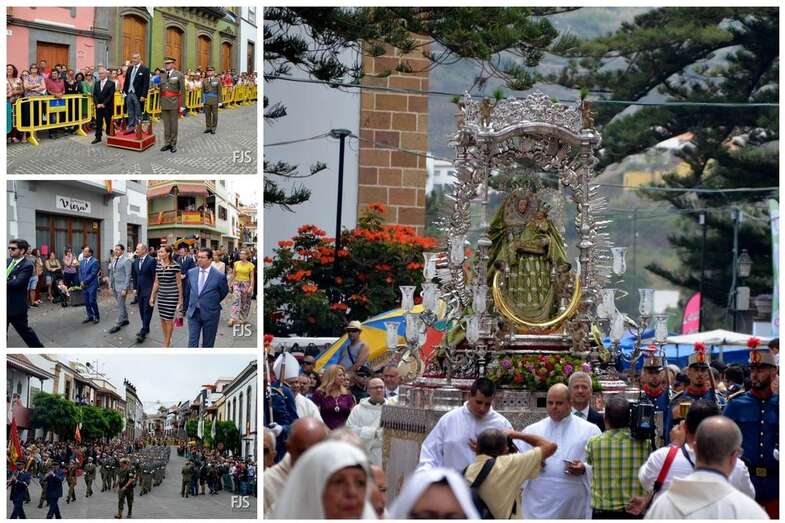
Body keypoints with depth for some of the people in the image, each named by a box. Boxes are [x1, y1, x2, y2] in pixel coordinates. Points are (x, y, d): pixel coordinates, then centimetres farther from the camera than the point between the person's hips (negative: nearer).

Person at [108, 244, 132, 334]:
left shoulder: (126, 261, -12)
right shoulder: (113, 261, 10)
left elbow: (128, 276, -14)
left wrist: (125, 289, -17)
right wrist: (110, 286, 12)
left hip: (122, 286, -7)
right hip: (115, 286, 7)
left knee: (120, 305, -4)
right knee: (121, 304, 16)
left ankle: (118, 325, -1)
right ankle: (125, 320, 29)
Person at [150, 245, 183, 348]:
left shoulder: (175, 266, -11)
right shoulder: (158, 265, 4)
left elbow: (179, 283, -5)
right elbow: (156, 282, 12)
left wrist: (180, 299, -2)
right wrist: (152, 296, 11)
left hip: (172, 296, -5)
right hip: (161, 295, 5)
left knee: (168, 319, -3)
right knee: (162, 319, 7)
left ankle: (167, 343, 8)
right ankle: (167, 340, 22)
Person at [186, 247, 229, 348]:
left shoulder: (219, 276, -11)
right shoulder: (191, 273, 1)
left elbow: (224, 291, 6)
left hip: (210, 314, -3)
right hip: (193, 313, 3)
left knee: (207, 345, 10)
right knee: (192, 343, -2)